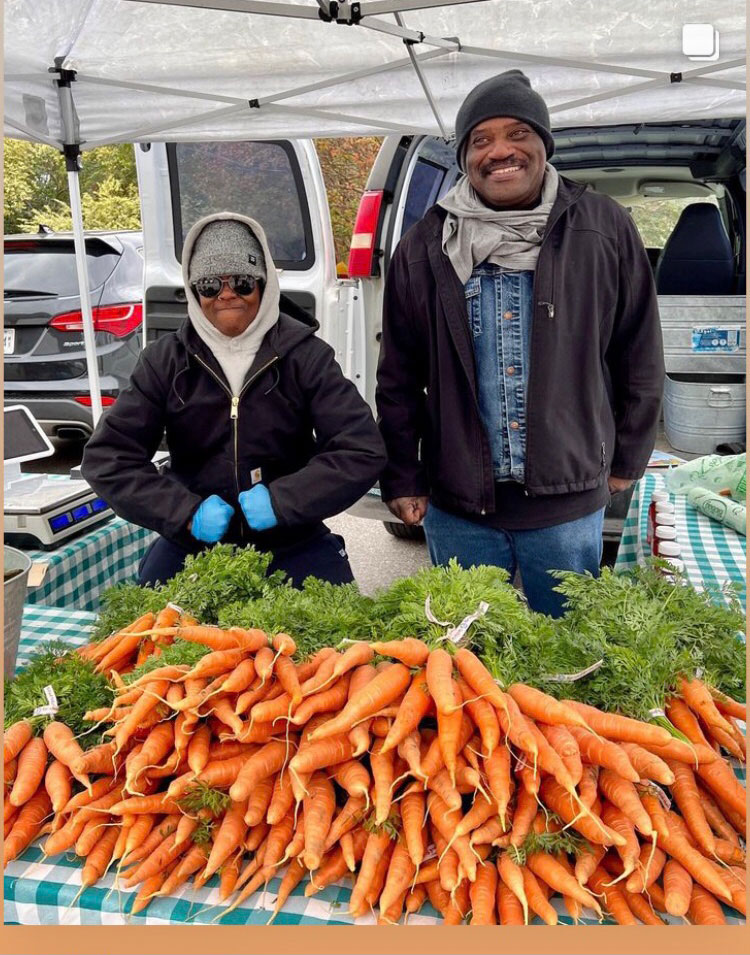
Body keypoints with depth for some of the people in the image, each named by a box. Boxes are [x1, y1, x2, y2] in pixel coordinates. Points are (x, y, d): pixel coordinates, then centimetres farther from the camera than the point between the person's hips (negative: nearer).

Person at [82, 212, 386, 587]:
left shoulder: (305, 354, -6)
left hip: (292, 544, -1)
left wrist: (282, 500, -21)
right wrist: (186, 513, -17)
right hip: (191, 542, 1)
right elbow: (106, 456, -5)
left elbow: (362, 451, -11)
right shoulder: (165, 359, -2)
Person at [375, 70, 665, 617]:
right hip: (456, 509, 1)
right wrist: (402, 480, 5)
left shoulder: (604, 230, -1)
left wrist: (626, 461, 9)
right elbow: (398, 378, 5)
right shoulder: (426, 248, 1)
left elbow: (640, 359, 6)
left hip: (569, 506, 0)